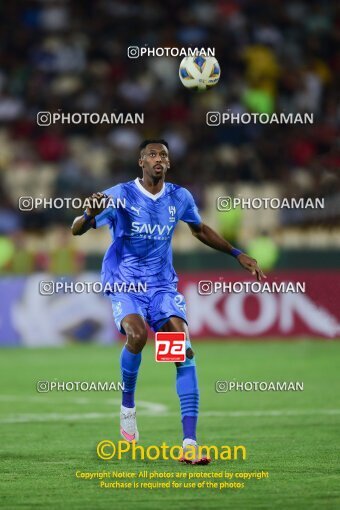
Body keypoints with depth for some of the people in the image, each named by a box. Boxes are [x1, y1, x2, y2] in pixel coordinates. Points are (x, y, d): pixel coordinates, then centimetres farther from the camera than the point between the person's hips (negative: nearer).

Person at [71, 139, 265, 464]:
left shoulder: (180, 198, 4)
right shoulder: (120, 196, -9)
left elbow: (200, 230, 24)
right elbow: (76, 230, -13)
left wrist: (238, 255, 21)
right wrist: (90, 215, -36)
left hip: (163, 286, 3)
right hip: (124, 285, -3)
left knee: (184, 351, -17)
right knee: (137, 333, -33)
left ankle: (189, 441, -20)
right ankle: (127, 405, -4)